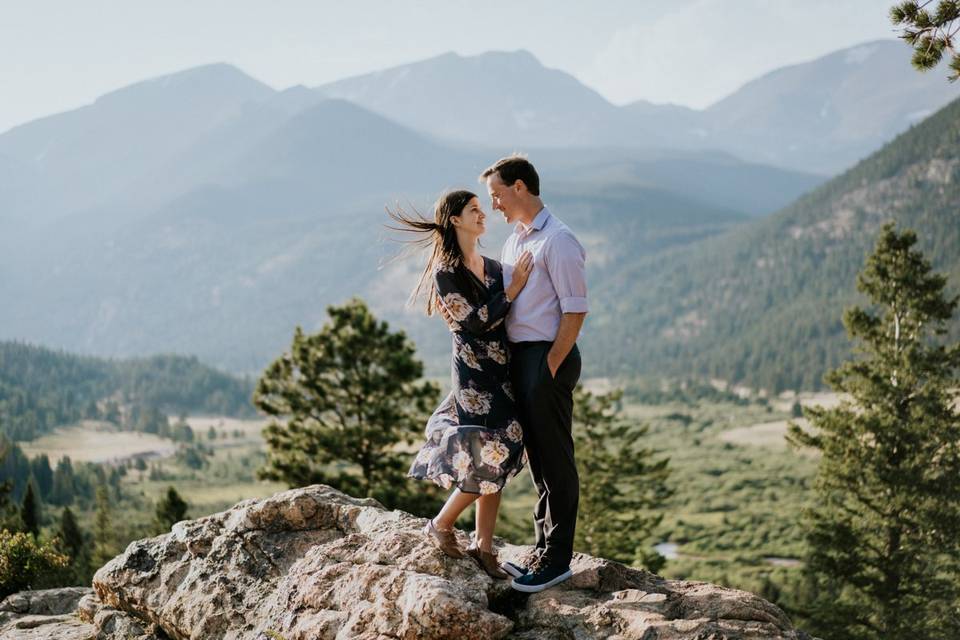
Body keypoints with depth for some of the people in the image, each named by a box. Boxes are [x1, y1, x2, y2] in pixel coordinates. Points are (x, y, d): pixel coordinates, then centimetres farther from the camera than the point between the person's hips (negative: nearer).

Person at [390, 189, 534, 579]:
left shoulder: (493, 267, 12)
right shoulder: (446, 273, -9)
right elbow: (475, 322, -16)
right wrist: (514, 288, -14)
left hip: (503, 373, 7)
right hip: (474, 377, -7)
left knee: (497, 463, 8)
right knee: (486, 463, -7)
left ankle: (483, 548, 16)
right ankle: (441, 525, 16)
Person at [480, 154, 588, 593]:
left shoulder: (557, 240, -13)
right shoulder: (514, 239, 17)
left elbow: (575, 310, -16)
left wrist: (551, 365, -18)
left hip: (548, 357, -9)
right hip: (519, 354, 9)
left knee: (555, 459, -3)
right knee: (536, 456, 15)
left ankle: (557, 560, 3)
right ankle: (543, 548, 25)